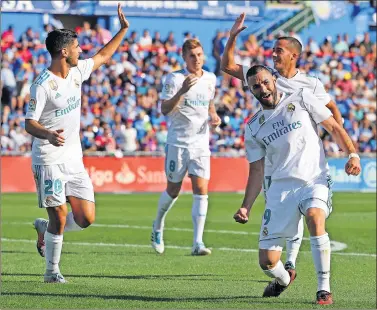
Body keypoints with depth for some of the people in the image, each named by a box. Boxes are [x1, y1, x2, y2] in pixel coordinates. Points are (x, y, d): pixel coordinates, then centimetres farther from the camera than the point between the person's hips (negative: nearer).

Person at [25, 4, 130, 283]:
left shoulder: (77, 71, 7)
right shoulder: (42, 85, -15)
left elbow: (103, 56, 25)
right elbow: (29, 123, -16)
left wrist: (123, 30, 23)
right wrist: (48, 135, -35)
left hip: (74, 160, 7)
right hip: (49, 162, -7)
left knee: (86, 218, 1)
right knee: (60, 217, -9)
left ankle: (44, 228, 27)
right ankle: (52, 270, 8)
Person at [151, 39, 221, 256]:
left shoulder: (211, 79, 8)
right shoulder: (175, 79, -8)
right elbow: (165, 109, -17)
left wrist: (214, 116, 5)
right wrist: (182, 91, -30)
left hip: (201, 143, 3)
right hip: (178, 142, -3)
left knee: (201, 191, -10)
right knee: (173, 190, 8)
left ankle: (198, 242, -11)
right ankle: (158, 226, 37)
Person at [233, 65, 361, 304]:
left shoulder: (302, 98, 4)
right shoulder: (254, 128, 12)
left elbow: (333, 127, 4)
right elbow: (257, 171, 15)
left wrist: (352, 154, -11)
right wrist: (246, 208, 6)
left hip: (314, 180, -3)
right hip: (280, 187, 3)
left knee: (314, 217, -37)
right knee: (267, 261, -5)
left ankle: (324, 288, -25)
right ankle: (283, 279, 34)